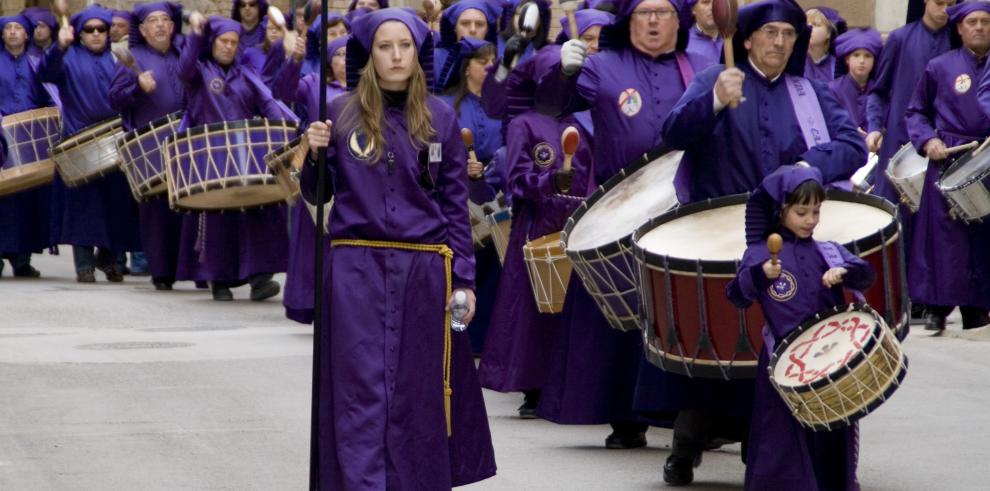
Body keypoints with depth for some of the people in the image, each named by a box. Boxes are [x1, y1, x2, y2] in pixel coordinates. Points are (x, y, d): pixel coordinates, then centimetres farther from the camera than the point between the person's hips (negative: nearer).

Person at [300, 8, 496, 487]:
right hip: (357, 269, -1)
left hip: (424, 272, 1)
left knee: (418, 394, 5)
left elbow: (456, 204, 6)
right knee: (361, 393, -3)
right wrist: (315, 156, -12)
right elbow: (319, 194, 8)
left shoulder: (439, 117, 4)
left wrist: (464, 279, 0)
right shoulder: (342, 113, 2)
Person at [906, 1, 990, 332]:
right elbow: (915, 112, 9)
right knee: (943, 234, -4)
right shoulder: (940, 67, 3)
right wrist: (927, 140, -8)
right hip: (947, 159, -2)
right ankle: (937, 307, 1)